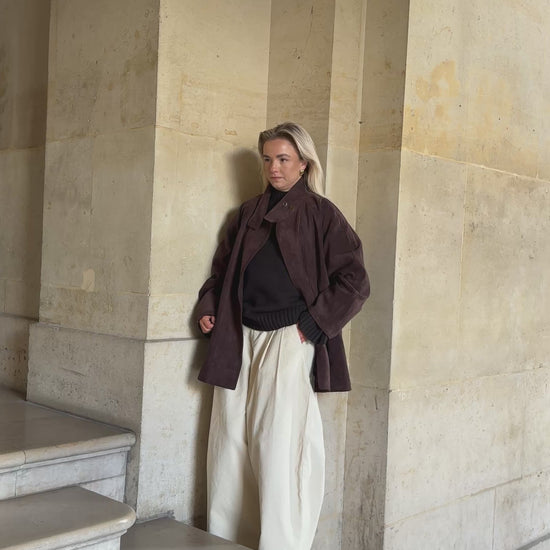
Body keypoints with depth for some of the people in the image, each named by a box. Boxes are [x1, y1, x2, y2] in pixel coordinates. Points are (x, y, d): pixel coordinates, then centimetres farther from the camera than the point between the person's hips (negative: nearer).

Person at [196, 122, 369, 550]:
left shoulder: (320, 214, 1)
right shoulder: (248, 214, 16)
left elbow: (354, 282, -3)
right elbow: (223, 268, 24)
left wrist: (314, 324, -8)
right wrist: (208, 306, 8)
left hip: (289, 340, -5)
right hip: (239, 340, 5)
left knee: (278, 449, -7)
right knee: (230, 447, 6)